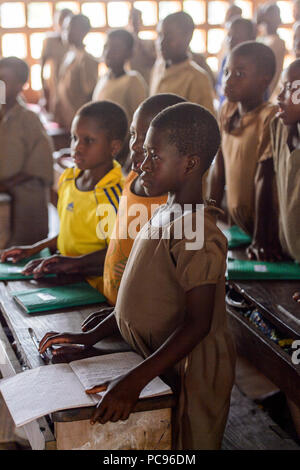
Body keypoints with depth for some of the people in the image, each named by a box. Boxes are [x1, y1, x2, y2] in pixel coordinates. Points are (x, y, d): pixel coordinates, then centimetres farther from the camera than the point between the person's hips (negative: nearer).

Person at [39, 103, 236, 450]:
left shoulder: (197, 234, -25)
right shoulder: (165, 215, 6)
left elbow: (197, 323, -27)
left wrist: (135, 380, -31)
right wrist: (91, 336, 7)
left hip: (191, 376, -9)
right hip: (161, 369, 9)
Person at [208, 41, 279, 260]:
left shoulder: (269, 118, -17)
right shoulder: (227, 111, 4)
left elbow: (263, 181, -19)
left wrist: (260, 239, -18)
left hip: (264, 223, -6)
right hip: (237, 224, 6)